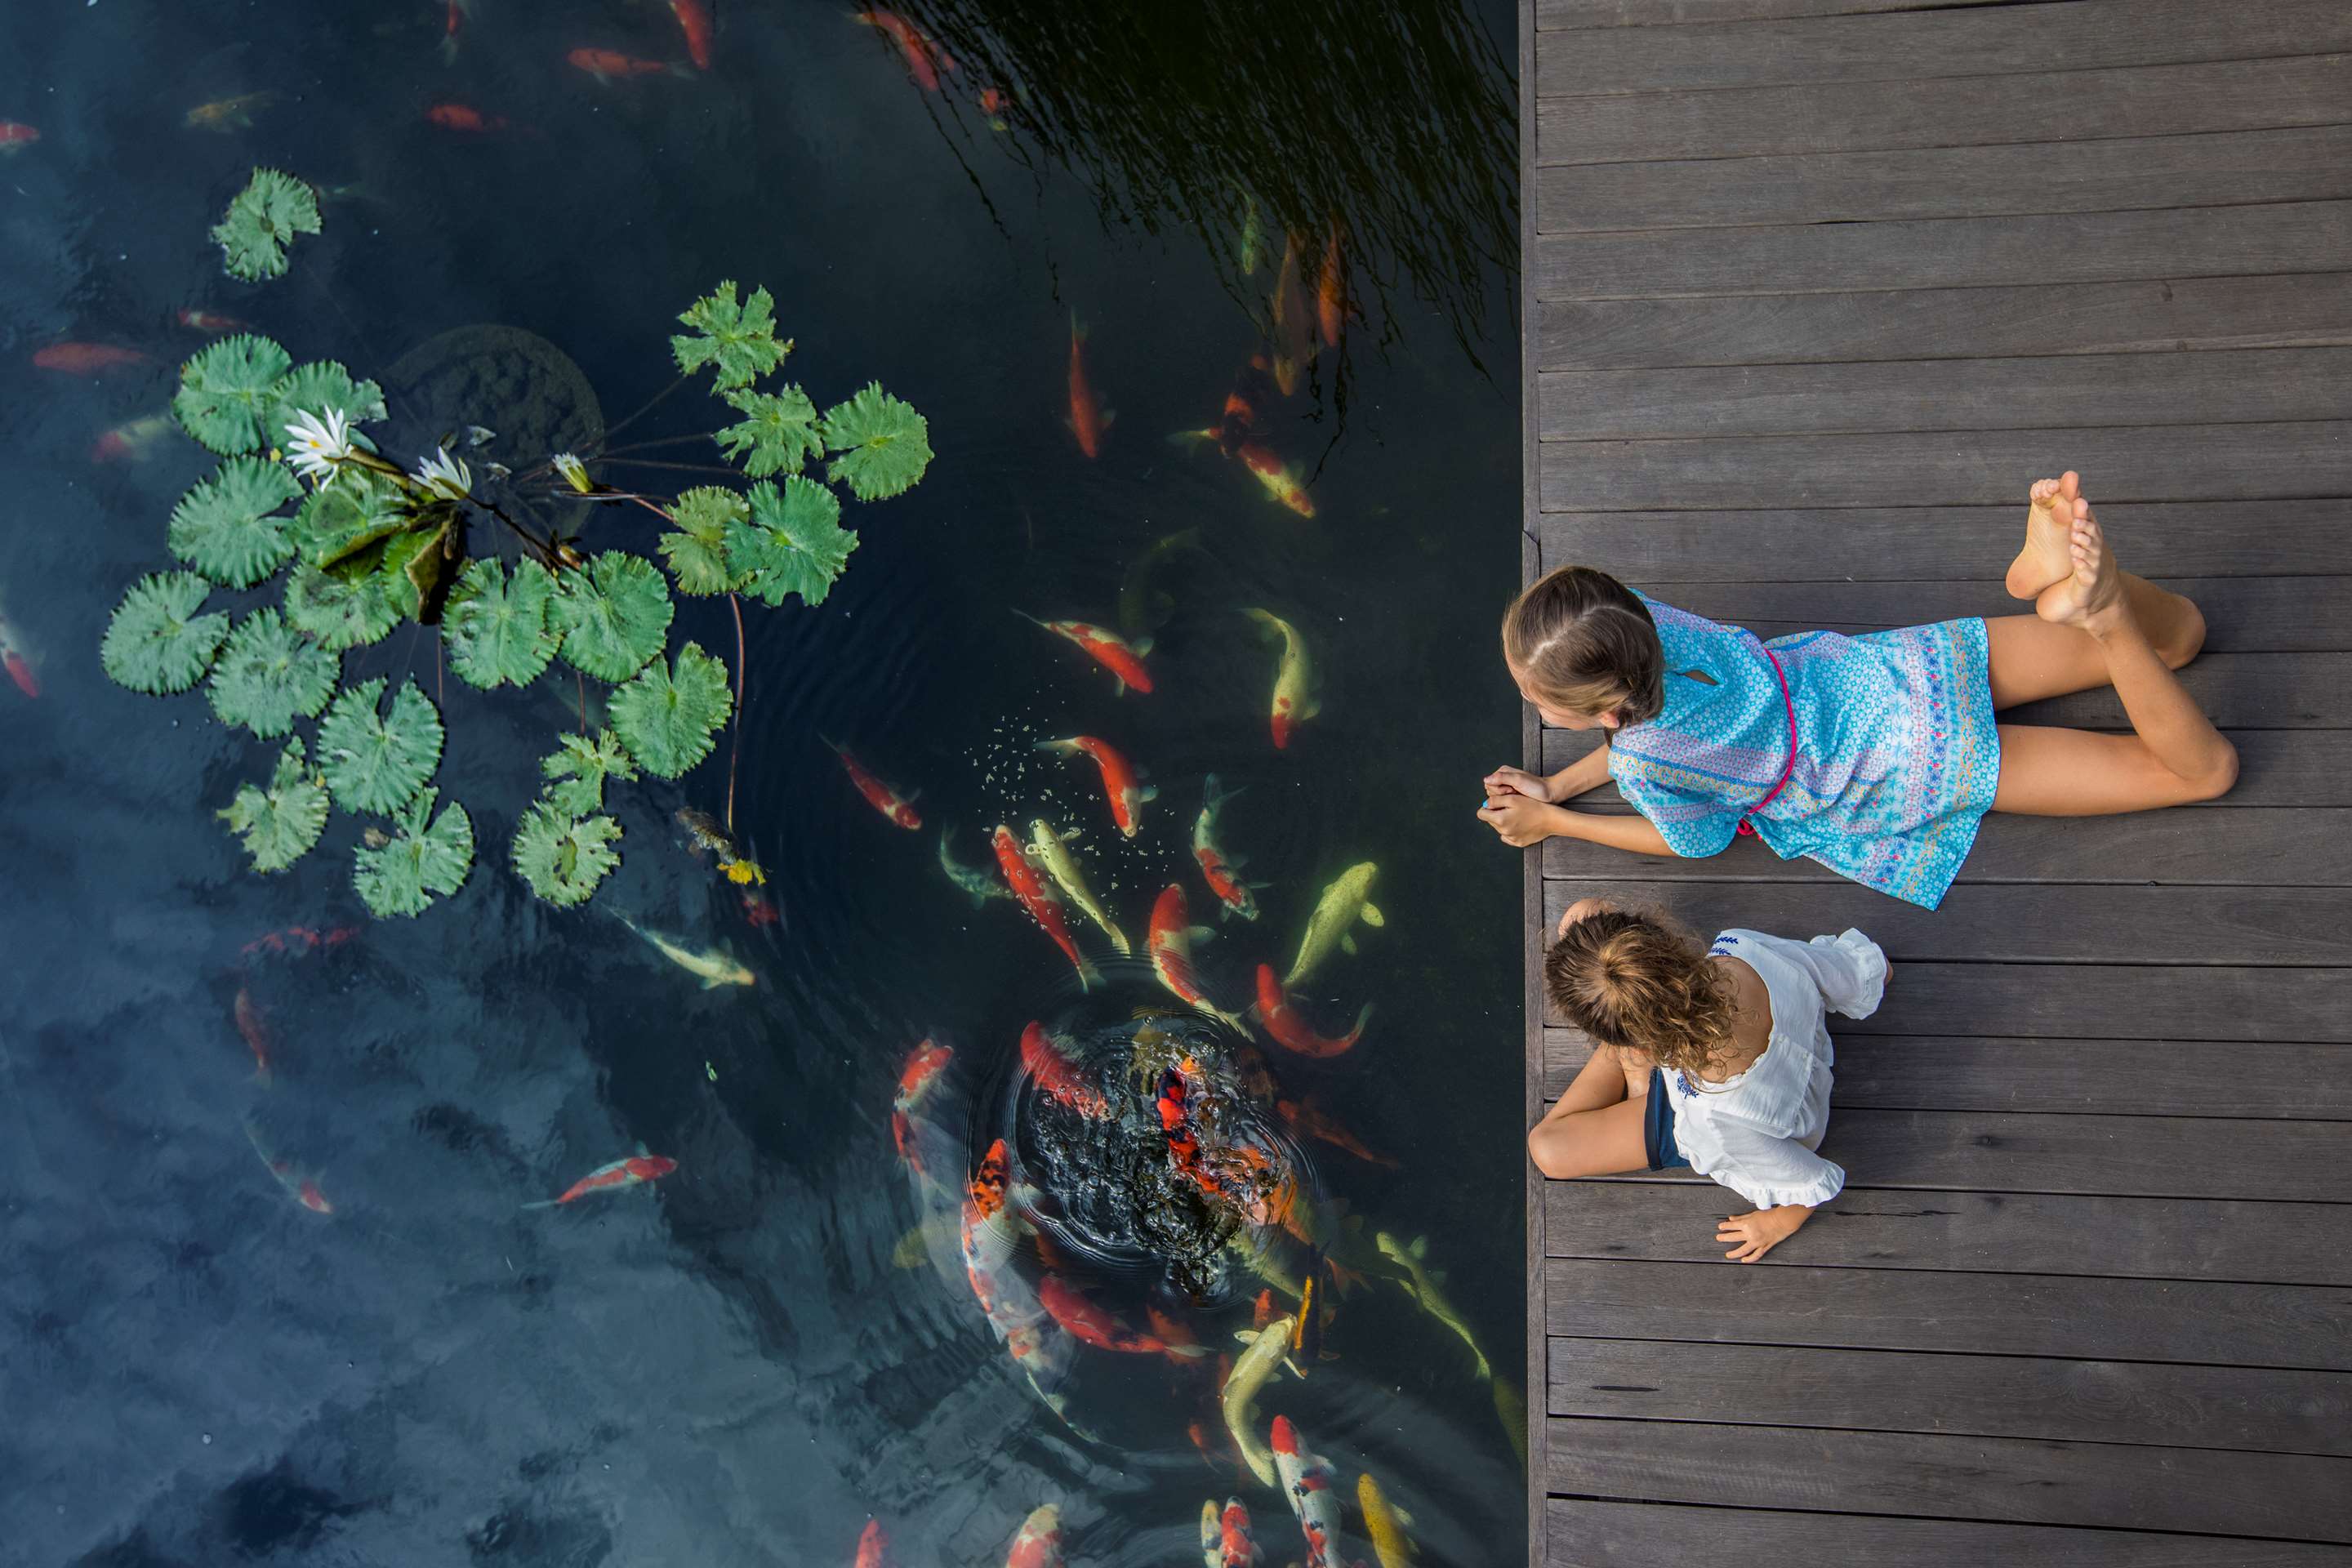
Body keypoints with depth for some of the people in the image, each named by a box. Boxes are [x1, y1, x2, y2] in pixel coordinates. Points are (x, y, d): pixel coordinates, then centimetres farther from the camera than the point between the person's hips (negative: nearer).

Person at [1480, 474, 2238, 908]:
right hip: (1898, 665, 6)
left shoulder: (1646, 765, -33)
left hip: (1916, 769, -6)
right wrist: (1554, 785, 2)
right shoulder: (1636, 615, -15)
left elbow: (1700, 841, -7)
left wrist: (1550, 823, -3)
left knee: (2208, 768, 1)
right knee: (2178, 638, 20)